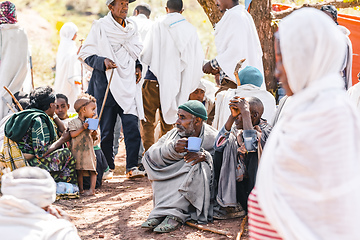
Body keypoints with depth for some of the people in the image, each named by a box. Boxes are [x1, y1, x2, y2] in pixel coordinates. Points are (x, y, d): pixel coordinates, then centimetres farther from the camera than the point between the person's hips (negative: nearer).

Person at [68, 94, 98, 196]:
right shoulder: (74, 121, -3)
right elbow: (72, 134, -13)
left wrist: (94, 134, -7)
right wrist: (83, 128, -18)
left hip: (88, 149, 3)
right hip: (77, 149, -3)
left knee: (92, 170, -5)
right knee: (79, 171, 3)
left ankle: (92, 189, -3)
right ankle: (81, 189, 13)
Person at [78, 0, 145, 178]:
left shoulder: (131, 27, 12)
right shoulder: (100, 27, -3)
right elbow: (85, 54, -1)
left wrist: (138, 67, 8)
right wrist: (102, 61, -17)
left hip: (128, 83, 3)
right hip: (105, 84, -3)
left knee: (132, 125, -10)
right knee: (106, 129, 3)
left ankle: (132, 167, -6)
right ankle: (107, 168, 17)